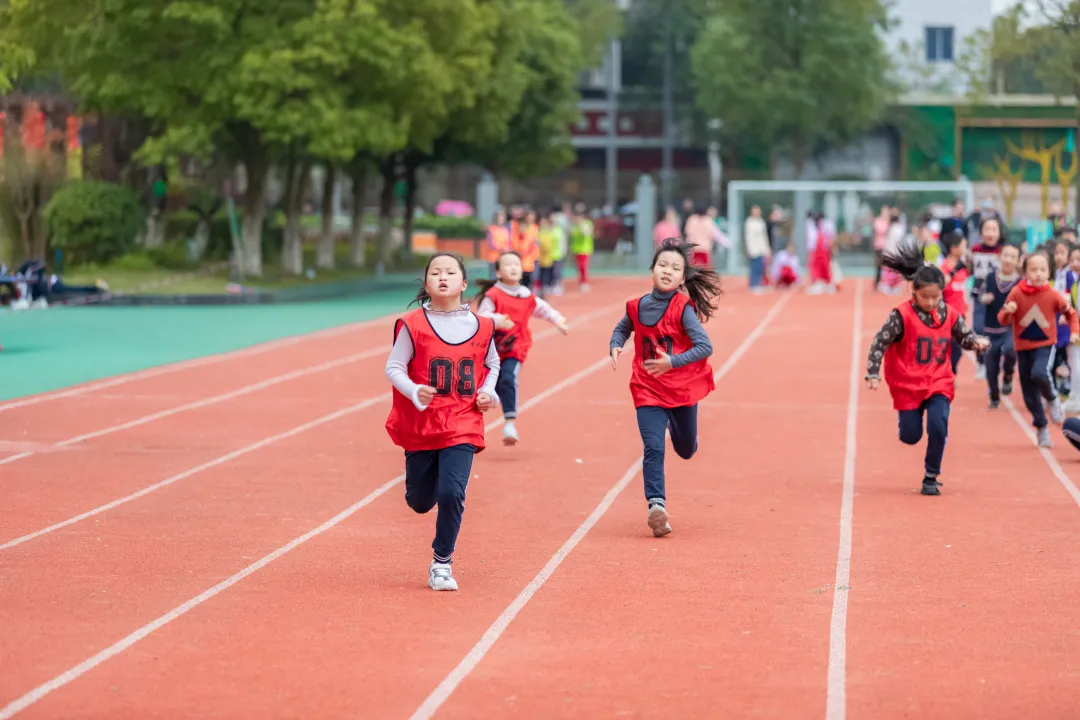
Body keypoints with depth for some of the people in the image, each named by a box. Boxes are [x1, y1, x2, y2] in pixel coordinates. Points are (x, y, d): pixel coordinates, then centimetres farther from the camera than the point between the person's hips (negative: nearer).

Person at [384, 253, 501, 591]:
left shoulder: (481, 327, 0)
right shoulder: (413, 325, -8)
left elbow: (492, 364, 18)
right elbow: (394, 367, -7)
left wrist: (488, 392, 0)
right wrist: (415, 392, -24)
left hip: (462, 427, 0)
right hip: (419, 427, 0)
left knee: (451, 493, -16)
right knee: (421, 502, 9)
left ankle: (442, 563, 2)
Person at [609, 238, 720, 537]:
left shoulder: (683, 308, -16)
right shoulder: (637, 307, -5)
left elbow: (705, 347, -22)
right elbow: (622, 330, 16)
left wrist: (672, 361, -31)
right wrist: (615, 347, -5)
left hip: (683, 389, -1)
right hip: (648, 391, 1)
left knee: (685, 450, 19)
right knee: (653, 449, -15)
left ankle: (676, 425, 53)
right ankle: (657, 505, -19)